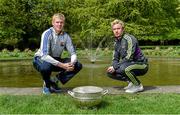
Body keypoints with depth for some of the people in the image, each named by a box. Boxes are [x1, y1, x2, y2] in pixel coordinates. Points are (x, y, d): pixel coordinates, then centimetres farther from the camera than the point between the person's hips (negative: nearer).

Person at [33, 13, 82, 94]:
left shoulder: (66, 36, -7)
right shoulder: (47, 34, -21)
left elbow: (73, 53, -6)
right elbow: (44, 55, -30)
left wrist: (72, 63, -29)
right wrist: (62, 65, -37)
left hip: (56, 60, 5)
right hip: (41, 59, -5)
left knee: (78, 66, -11)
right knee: (46, 66, -41)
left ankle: (54, 80, 1)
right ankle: (47, 84, -5)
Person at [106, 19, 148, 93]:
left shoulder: (129, 39, -19)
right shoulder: (116, 42, 7)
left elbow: (129, 57, -27)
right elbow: (115, 58, 11)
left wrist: (115, 67, -23)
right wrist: (113, 67, -11)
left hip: (141, 65, -8)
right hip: (129, 65, 8)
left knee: (123, 68, -37)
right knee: (110, 72, 1)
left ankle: (138, 85, -12)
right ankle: (131, 82, 9)